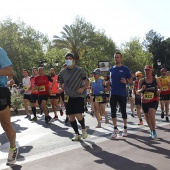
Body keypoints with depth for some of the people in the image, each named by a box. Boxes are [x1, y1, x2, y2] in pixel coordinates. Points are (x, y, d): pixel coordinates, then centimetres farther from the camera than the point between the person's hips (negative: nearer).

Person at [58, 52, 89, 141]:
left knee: (78, 115, -15)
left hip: (78, 96, -4)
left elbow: (87, 82, 3)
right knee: (71, 117, 6)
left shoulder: (80, 70, -4)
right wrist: (60, 88, -6)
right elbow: (60, 83, 16)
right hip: (68, 97, 4)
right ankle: (77, 134, 23)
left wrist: (83, 88, -16)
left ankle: (83, 128, 16)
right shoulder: (62, 72, 5)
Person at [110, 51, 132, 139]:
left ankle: (125, 129, 21)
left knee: (123, 111, 6)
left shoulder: (125, 69, -3)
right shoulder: (111, 69, 9)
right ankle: (115, 129, 12)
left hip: (122, 94, -3)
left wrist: (126, 82, -21)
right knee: (113, 111, 3)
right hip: (113, 93, 4)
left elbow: (131, 79, 0)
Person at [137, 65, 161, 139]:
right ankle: (151, 130, 36)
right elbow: (138, 92, 2)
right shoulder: (141, 81, 1)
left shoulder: (156, 80, -1)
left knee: (151, 115, -23)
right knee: (147, 117, 12)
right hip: (144, 101, 3)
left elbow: (160, 88, 14)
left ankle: (154, 131, -4)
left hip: (154, 100, -3)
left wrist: (159, 90, -9)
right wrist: (141, 89, -19)